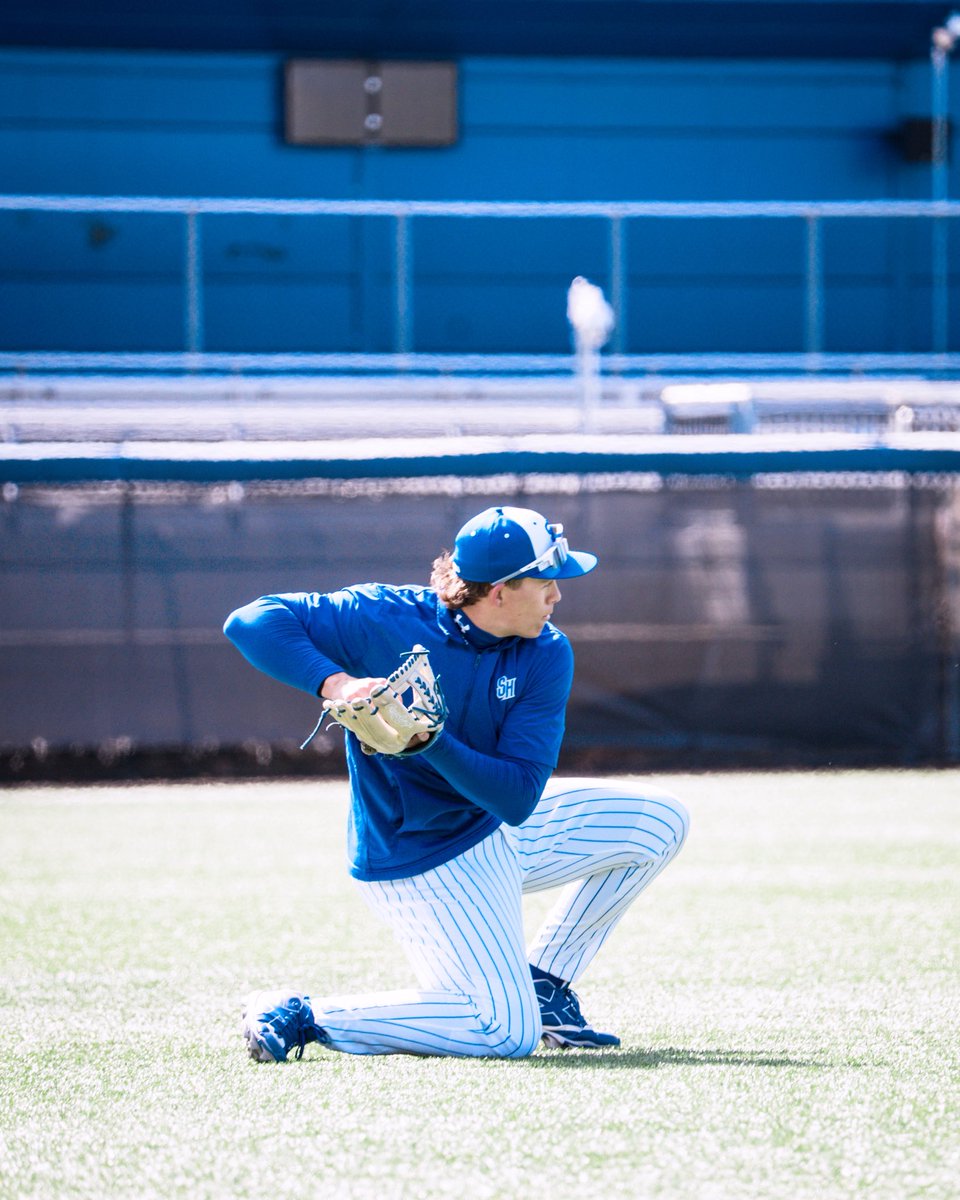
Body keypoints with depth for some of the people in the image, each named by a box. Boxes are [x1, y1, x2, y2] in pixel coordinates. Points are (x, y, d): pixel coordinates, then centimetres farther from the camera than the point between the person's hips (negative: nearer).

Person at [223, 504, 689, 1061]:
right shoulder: (384, 620, -22)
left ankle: (543, 982, 15)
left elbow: (518, 799, -19)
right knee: (511, 1033, -13)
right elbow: (251, 621, -25)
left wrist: (429, 742, -35)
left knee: (661, 821, 6)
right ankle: (304, 1017, -3)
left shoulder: (547, 656, -11)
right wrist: (334, 682, -39)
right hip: (423, 863, -7)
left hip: (500, 828, 7)